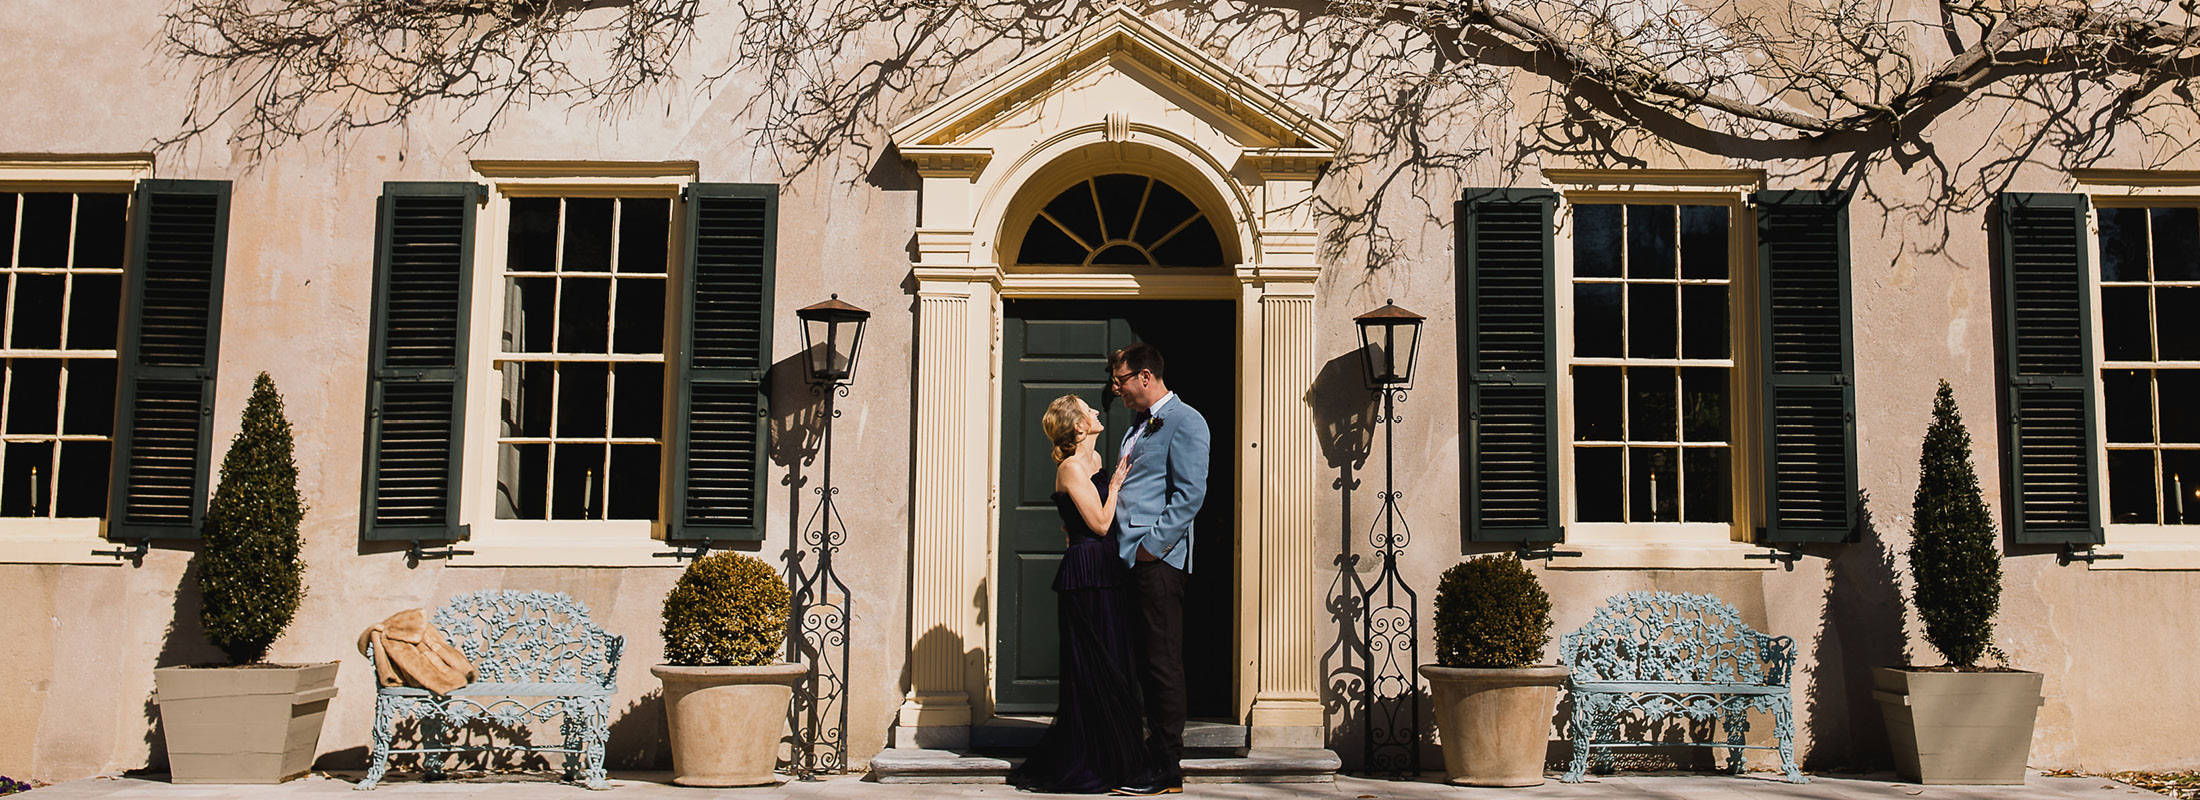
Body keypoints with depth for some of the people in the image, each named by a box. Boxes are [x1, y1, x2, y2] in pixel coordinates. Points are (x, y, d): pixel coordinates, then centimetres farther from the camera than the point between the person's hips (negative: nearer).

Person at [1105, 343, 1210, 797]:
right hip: (1132, 558, 9)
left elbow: (1190, 495, -14)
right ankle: (1155, 754, 18)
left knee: (1164, 664, -5)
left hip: (1160, 560, -9)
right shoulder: (1139, 425, 22)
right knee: (1146, 662, 11)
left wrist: (1152, 545, -16)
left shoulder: (1184, 422, -7)